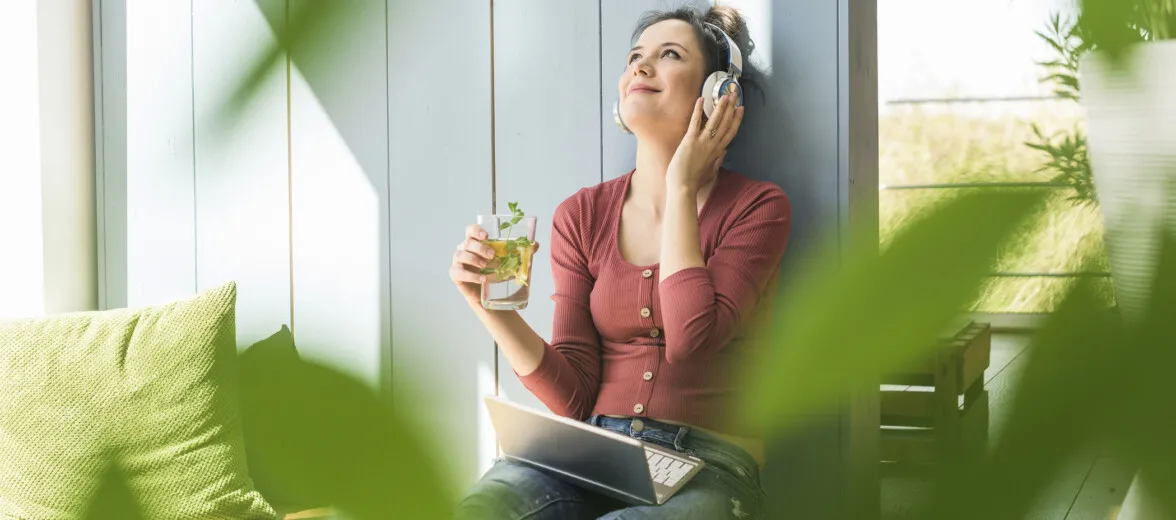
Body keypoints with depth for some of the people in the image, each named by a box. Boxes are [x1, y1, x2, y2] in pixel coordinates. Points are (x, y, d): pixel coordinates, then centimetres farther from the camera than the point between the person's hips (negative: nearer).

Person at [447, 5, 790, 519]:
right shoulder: (581, 215, 10)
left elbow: (692, 340, -17)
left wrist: (682, 187, -7)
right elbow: (574, 396, 4)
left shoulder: (757, 206, 1)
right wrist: (494, 309, -12)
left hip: (707, 463, -2)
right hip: (592, 452, 2)